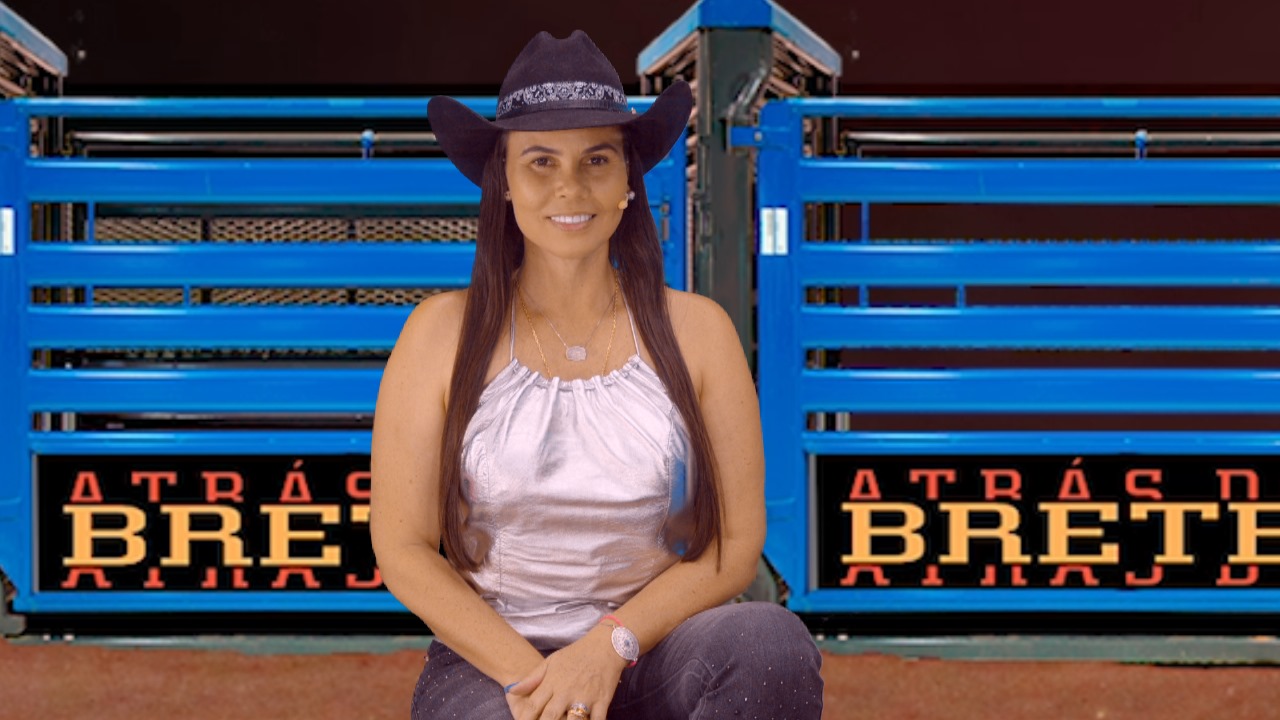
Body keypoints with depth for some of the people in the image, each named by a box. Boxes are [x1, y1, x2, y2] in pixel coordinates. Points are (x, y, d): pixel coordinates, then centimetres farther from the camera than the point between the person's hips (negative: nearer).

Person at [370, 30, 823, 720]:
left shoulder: (696, 331, 5)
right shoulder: (444, 332, 3)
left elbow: (736, 544, 3)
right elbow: (402, 548, 1)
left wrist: (609, 647, -13)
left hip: (653, 653, 3)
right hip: (489, 656, -2)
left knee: (773, 642, -31)